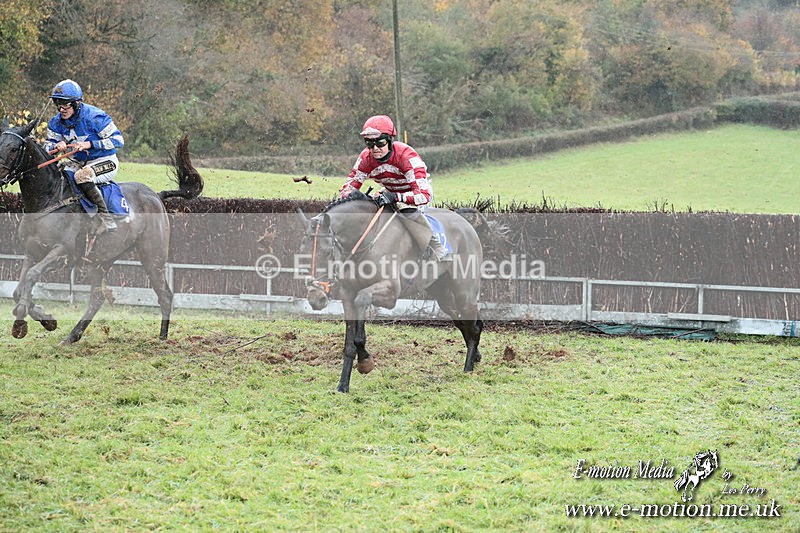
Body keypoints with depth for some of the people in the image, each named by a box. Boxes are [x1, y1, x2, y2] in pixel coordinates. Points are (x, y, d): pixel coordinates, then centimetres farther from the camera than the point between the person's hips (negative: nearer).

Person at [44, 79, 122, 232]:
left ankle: (107, 220, -33)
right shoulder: (57, 122, -2)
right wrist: (57, 146, -19)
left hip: (105, 162, -7)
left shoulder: (94, 117, -21)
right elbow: (48, 145, 6)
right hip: (78, 162, 7)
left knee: (82, 175, -37)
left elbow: (118, 140, -20)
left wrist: (89, 144, -28)